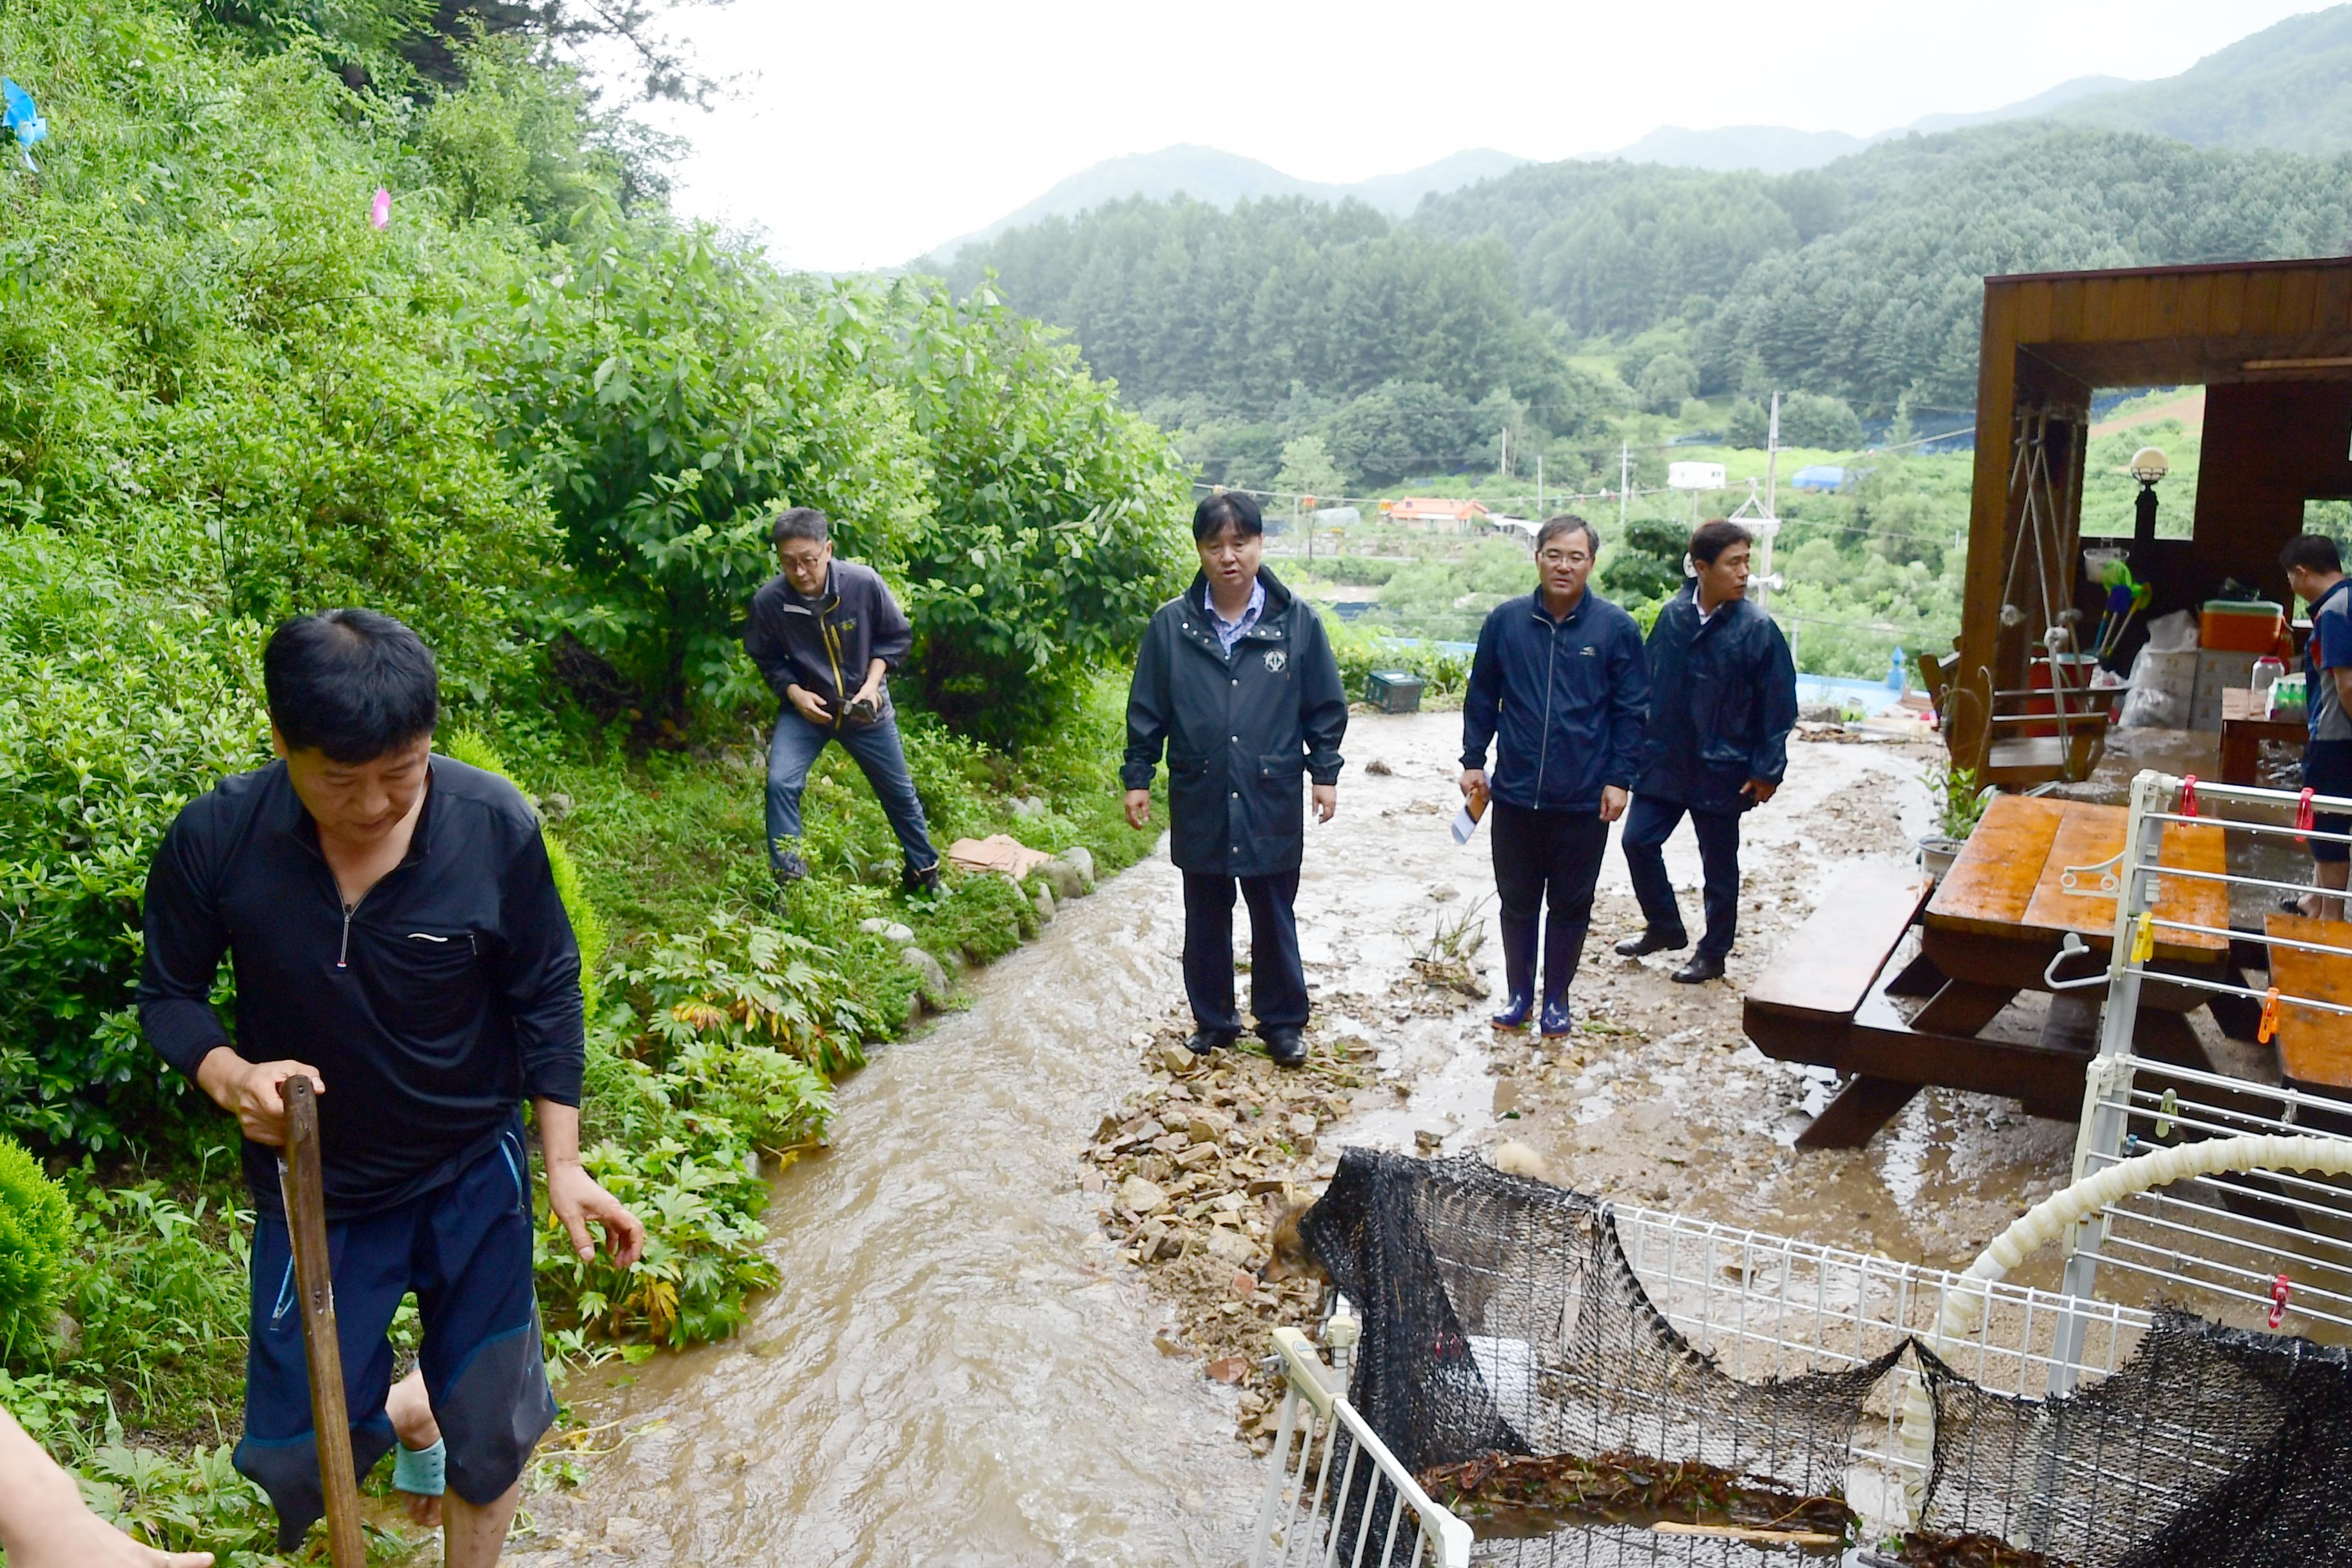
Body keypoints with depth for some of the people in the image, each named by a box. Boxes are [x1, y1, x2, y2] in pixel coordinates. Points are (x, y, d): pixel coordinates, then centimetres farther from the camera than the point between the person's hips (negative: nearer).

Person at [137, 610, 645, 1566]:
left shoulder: (496, 828, -20)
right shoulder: (214, 841, -19)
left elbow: (545, 1001, -8)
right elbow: (169, 994, -3)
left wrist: (564, 1163, -8)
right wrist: (229, 1075, -24)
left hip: (474, 1175, 0)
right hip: (314, 1187, 1)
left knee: (492, 1434, 10)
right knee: (296, 1455, 11)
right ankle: (389, 1410, 47)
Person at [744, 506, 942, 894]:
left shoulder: (865, 583, -23)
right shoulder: (768, 601, -22)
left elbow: (896, 637, -5)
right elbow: (766, 658, -2)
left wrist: (872, 683, -17)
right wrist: (794, 693, -18)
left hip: (865, 706, 1)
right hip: (806, 706, 0)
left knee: (900, 793, 13)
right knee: (780, 783, -21)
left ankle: (925, 874, 36)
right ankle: (787, 881, -6)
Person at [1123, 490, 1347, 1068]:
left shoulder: (1298, 620, -4)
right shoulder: (1171, 624, -3)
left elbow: (1325, 707, 4)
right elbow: (1146, 711, 3)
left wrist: (1325, 772, 2)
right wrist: (1137, 777, 3)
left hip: (1273, 801, -1)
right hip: (1199, 802, 1)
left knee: (1275, 919, 11)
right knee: (1206, 922, 14)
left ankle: (1282, 1023, 27)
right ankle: (1213, 1021, 30)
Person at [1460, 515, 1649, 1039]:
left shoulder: (1615, 627, -5)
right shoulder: (1505, 621, -1)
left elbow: (1632, 710, -1)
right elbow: (1482, 698, 7)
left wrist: (1619, 779, -5)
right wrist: (1473, 761, 4)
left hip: (1585, 800, -1)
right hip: (1515, 795, 1)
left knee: (1571, 906, 11)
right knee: (1517, 902, 12)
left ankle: (1556, 999, 26)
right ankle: (1518, 994, 28)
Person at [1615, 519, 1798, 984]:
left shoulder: (1758, 629, -12)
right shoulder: (1673, 615, -2)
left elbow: (1778, 706, -8)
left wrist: (1767, 771, -10)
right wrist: (1640, 744, 9)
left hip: (1721, 770, -3)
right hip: (1665, 760, 4)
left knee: (1719, 866, 8)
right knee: (1638, 841, 6)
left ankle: (1713, 954, 26)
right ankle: (1665, 928, 28)